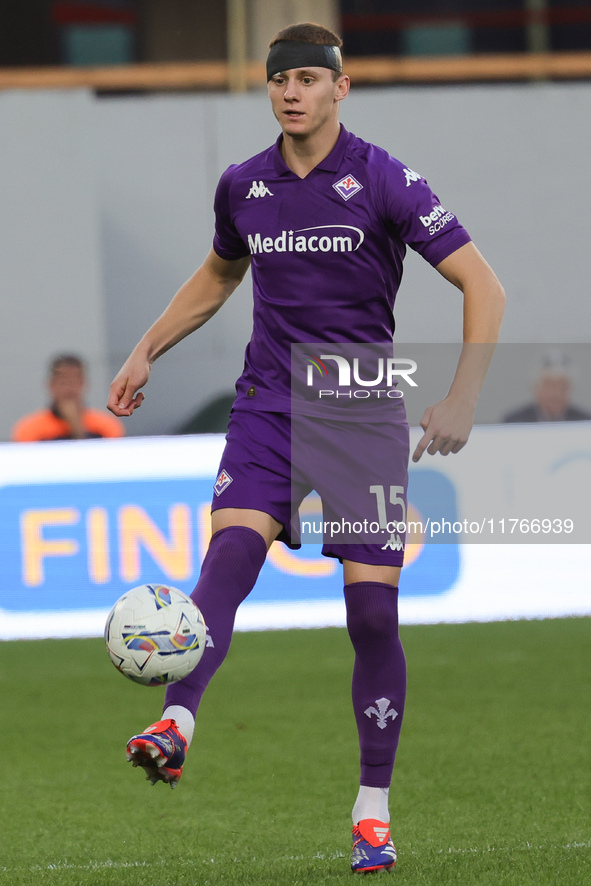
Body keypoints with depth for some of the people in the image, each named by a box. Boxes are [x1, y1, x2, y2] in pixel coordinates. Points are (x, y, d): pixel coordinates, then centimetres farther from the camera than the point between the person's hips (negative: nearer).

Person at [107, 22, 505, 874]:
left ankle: (373, 813, 6)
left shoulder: (384, 181, -9)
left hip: (364, 416, -3)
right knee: (229, 557, -22)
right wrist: (147, 352, 22)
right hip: (267, 410, 3)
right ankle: (175, 728, -39)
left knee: (373, 614, -4)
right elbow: (218, 273, 27)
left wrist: (463, 398, -18)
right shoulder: (243, 186, 5)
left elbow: (483, 286, -9)